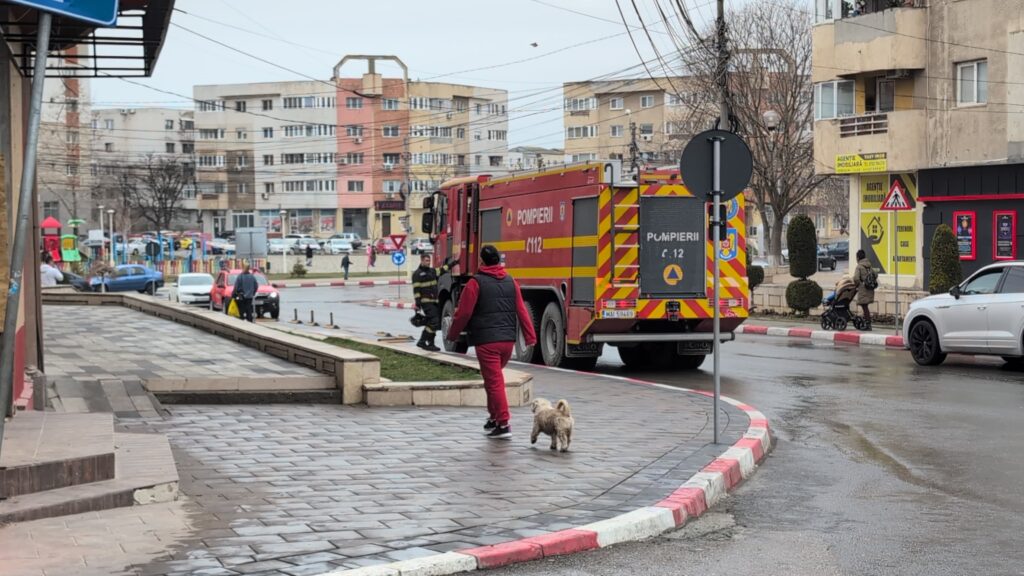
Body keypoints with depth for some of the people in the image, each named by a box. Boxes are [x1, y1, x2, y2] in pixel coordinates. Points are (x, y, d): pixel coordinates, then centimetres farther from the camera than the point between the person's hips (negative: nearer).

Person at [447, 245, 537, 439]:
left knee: (493, 381, -3)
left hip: (486, 341, -6)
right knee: (494, 378, 22)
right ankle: (494, 417, 27)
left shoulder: (476, 283, -7)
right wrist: (530, 337, 10)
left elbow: (464, 313, -7)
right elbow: (521, 311, 8)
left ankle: (503, 423, -7)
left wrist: (453, 334, 6)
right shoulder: (511, 282, 9)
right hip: (508, 340, 6)